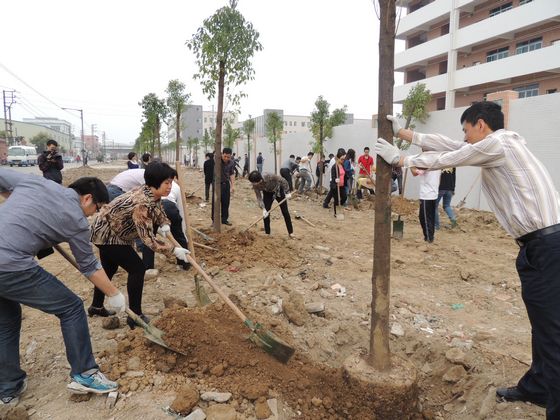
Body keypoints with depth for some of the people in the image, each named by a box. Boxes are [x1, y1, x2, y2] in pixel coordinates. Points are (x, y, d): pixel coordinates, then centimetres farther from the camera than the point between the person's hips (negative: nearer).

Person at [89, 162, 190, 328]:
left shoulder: (153, 195, -8)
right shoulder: (142, 203, -35)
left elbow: (159, 212, 10)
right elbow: (148, 239, -34)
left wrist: (164, 225, -12)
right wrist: (174, 251, -29)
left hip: (105, 231, 10)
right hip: (107, 234, -10)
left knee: (110, 269, 24)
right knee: (137, 268, -8)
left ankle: (96, 306, 43)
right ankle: (135, 316, 2)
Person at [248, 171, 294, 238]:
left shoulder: (269, 177, -39)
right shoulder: (255, 186, -26)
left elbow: (283, 181, -27)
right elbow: (259, 197, -20)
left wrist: (287, 192, -25)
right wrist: (263, 209, -30)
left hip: (278, 191, -3)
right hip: (268, 193, 3)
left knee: (285, 212, 1)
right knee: (265, 213, -6)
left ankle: (290, 232, 12)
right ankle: (267, 233, 7)